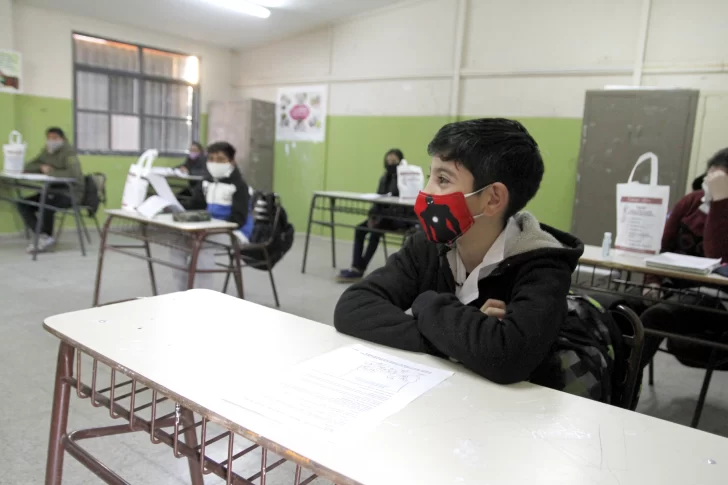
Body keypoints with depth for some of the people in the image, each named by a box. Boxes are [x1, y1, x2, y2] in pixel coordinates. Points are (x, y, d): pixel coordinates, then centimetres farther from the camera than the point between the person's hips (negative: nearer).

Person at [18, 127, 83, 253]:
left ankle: (45, 236, -11)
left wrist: (51, 172, -20)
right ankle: (41, 236, -16)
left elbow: (74, 174, -27)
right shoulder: (46, 152, 12)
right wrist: (41, 167, -7)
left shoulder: (68, 152, -11)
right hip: (53, 191, 8)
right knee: (23, 204, -8)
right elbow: (28, 167, 14)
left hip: (70, 193, -8)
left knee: (47, 203, -34)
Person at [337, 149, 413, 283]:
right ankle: (356, 268, -20)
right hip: (384, 215, 7)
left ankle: (359, 270, -22)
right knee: (360, 229, -14)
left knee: (376, 231, -29)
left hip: (400, 217, -7)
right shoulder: (384, 178, 14)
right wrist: (373, 215, -9)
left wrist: (381, 215, -25)